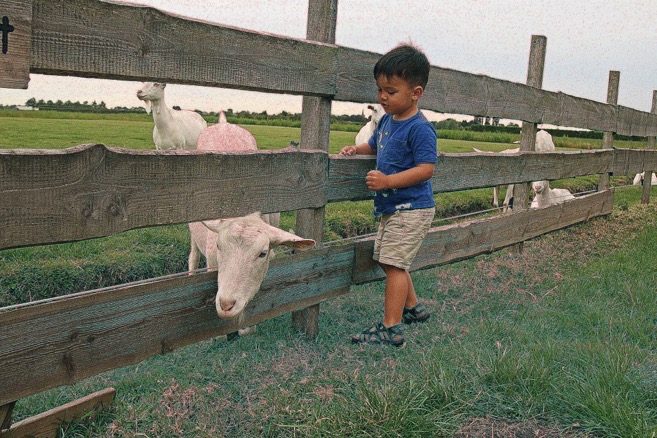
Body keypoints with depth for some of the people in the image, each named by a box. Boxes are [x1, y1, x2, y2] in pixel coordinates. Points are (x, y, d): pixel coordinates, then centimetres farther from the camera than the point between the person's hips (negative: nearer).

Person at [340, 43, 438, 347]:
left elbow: (426, 169, -24)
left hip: (412, 209, -10)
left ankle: (391, 328, -5)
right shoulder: (387, 121, 9)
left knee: (394, 263, -11)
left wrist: (387, 181, -30)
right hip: (391, 207, 10)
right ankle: (413, 307, 36)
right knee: (388, 261, 19)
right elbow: (376, 145, 28)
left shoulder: (419, 128, -19)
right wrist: (356, 149, 8)